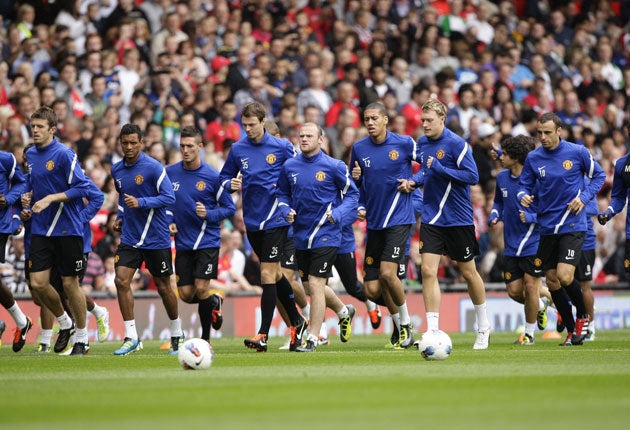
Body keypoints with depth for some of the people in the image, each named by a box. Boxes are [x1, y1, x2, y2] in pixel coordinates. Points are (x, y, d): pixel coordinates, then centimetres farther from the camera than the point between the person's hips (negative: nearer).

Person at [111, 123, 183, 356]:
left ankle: (176, 334, 25)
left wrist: (140, 202, -25)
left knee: (163, 287, 5)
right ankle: (131, 337, -7)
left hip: (156, 238, -5)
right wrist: (120, 217, 10)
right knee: (121, 280, -12)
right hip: (129, 238, 5)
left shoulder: (153, 167, -13)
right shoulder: (116, 170, 6)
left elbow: (169, 197, -16)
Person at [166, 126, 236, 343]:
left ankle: (205, 338, 5)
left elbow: (230, 208, -1)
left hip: (207, 242, -4)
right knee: (186, 294, 1)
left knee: (201, 289, -13)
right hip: (183, 242, 4)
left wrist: (208, 214, -18)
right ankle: (214, 302, 33)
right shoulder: (170, 172, 2)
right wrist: (169, 222, 1)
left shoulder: (212, 176, -8)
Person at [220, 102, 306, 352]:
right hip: (252, 221, 5)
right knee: (274, 273, 14)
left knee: (268, 275, -10)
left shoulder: (281, 147, -5)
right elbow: (225, 177, 13)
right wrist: (231, 184, -7)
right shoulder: (237, 149, 4)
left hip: (275, 220, -5)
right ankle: (297, 322, 30)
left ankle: (263, 334, -9)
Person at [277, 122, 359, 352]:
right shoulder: (289, 167, 4)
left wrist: (338, 214, -16)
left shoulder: (334, 166, -8)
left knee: (315, 285, -11)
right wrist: (286, 210, -3)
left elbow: (352, 194, 0)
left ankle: (312, 339, -3)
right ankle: (344, 311, 43)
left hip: (325, 236, -6)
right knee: (309, 286, 16)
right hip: (300, 236, 6)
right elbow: (283, 194, 17)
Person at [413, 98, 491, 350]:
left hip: (459, 218, -5)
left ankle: (483, 326, 28)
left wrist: (440, 169, -22)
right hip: (431, 218, 5)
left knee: (468, 272, 8)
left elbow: (473, 176, -18)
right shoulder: (422, 143, 7)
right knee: (428, 271, -10)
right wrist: (415, 181, 3)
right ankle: (432, 331, -10)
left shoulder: (456, 144, -13)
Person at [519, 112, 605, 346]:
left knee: (564, 276, -18)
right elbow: (524, 185, 11)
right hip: (547, 227, 4)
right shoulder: (533, 158, 2)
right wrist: (524, 196, -12)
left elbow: (598, 175, 7)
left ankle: (582, 315, 11)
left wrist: (584, 197, -8)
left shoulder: (577, 152, -6)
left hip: (572, 225, -4)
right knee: (552, 281, 5)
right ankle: (572, 331, 20)